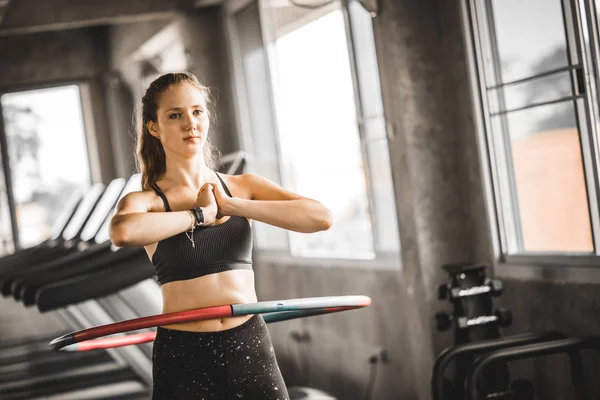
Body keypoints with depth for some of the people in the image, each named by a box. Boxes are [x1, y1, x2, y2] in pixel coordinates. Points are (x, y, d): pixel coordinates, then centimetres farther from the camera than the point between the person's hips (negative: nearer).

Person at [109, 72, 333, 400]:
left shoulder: (243, 186, 5)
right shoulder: (145, 199, -3)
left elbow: (320, 217, -10)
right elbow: (122, 232, -28)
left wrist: (232, 205, -12)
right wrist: (200, 214, -15)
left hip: (250, 348, 2)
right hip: (184, 359, -2)